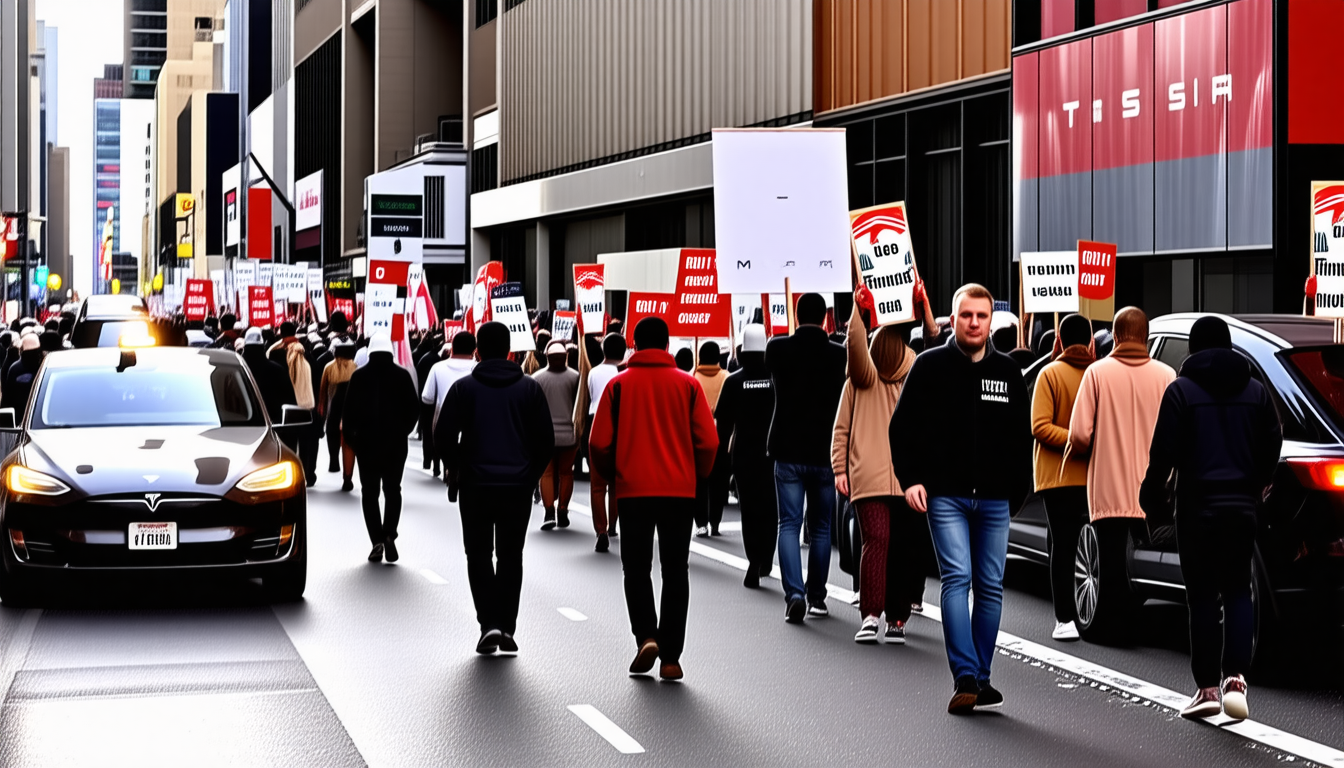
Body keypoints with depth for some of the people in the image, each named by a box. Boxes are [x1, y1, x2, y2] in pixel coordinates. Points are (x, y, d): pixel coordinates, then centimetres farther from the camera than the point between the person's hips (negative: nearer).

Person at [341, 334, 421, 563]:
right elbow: (414, 409, -2)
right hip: (396, 441, 1)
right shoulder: (402, 375, -2)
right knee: (392, 489, 11)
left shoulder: (359, 376, -3)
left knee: (369, 491, 7)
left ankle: (377, 541, -4)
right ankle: (389, 534, -8)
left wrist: (349, 434, 7)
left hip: (366, 441, -1)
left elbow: (349, 409, -5)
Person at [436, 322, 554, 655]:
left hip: (475, 484, -1)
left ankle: (490, 623, -6)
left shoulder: (464, 388, -3)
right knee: (510, 556, 12)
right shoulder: (530, 388, 1)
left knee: (479, 554, 9)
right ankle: (507, 628, 8)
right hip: (518, 485, 1)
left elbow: (443, 435, -7)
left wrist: (455, 466, 11)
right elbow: (546, 440, 0)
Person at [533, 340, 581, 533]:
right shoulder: (575, 377, -5)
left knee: (547, 473, 4)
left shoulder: (537, 377, -6)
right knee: (566, 472, 12)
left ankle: (549, 511, -9)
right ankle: (563, 511, 13)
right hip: (568, 434, 1)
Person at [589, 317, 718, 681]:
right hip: (680, 490, 1)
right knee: (675, 572, 8)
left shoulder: (619, 385, -1)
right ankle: (671, 656, 5)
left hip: (633, 490, -1)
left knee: (637, 569, 12)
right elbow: (708, 441, -2)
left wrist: (611, 475, 16)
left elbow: (599, 443, -3)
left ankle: (646, 636, -9)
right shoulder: (688, 384, 0)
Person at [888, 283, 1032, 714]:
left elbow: (1021, 437, 18)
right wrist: (910, 479, -9)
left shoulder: (1008, 372, 11)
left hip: (994, 500, 4)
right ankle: (965, 678, -17)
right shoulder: (930, 367, 1)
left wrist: (1018, 489, 12)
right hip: (946, 497, -4)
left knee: (991, 586, 5)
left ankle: (980, 679, 14)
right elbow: (902, 428, 2)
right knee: (957, 578, -14)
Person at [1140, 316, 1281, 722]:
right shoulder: (1255, 391, 7)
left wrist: (1151, 495, 3)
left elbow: (1164, 452, -10)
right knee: (1238, 591, 9)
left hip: (1197, 506, -3)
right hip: (1242, 506, 3)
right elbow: (1273, 445, 7)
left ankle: (1208, 687, 4)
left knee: (1202, 597, 3)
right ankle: (1236, 677, -8)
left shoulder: (1181, 391, -6)